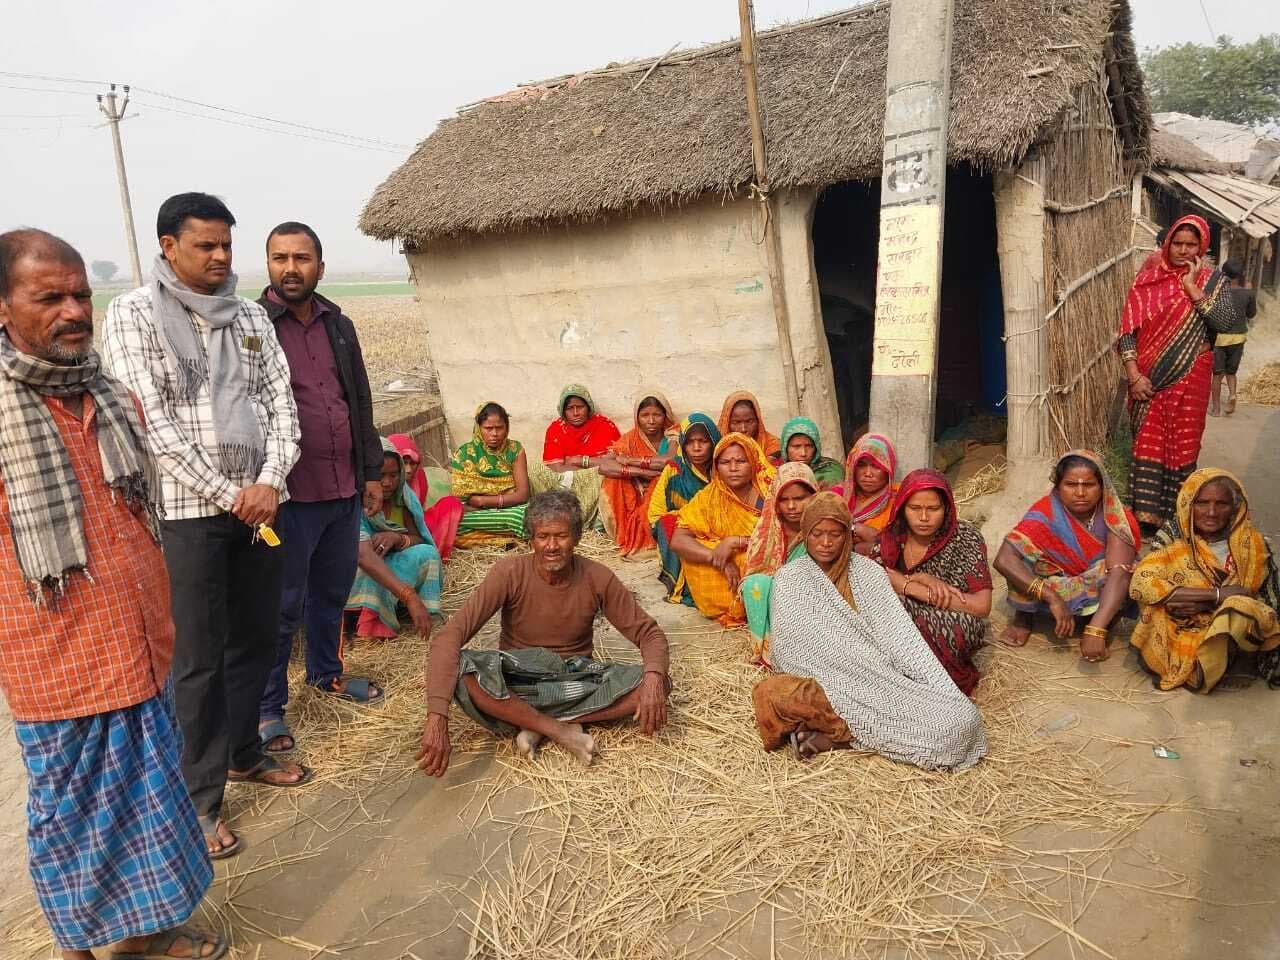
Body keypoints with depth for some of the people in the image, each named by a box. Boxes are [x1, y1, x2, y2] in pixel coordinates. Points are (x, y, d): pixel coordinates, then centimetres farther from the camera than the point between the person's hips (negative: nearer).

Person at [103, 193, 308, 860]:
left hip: (260, 501, 5)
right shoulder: (133, 314, -4)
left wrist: (270, 481, -9)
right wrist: (227, 493, -14)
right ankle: (201, 797, 16)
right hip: (189, 509, -5)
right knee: (200, 656, 2)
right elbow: (152, 422, -12)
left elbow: (281, 402, 6)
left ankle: (243, 753, 34)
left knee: (258, 637, 14)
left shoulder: (251, 316, 10)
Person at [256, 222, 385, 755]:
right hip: (289, 495, -6)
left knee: (332, 591, 20)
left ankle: (326, 672, 40)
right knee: (281, 604, 4)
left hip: (344, 491, 6)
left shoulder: (339, 325, 10)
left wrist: (372, 472, 14)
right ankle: (267, 707, 20)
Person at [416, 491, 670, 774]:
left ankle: (535, 725, -19)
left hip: (576, 678, 2)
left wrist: (653, 677, -29)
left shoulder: (598, 578, -10)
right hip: (516, 679, -2)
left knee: (658, 683, -24)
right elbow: (450, 636, -24)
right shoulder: (510, 573, -16)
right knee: (461, 669, -34)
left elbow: (649, 633, -5)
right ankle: (563, 731, -23)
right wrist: (437, 714, -38)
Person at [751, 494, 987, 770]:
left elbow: (900, 634, 3)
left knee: (962, 718, -24)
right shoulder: (788, 579, 6)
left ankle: (832, 734, -20)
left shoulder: (868, 572, 11)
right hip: (824, 682, -3)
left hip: (880, 677, 3)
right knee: (770, 693, -36)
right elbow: (788, 649, 0)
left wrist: (943, 692, -9)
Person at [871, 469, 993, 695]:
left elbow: (982, 606, -19)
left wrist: (905, 585, -21)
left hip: (955, 631, -3)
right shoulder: (892, 536, -1)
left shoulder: (965, 539, -10)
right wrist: (920, 580, -25)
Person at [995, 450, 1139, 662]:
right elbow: (1004, 559, -36)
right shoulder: (1046, 513, -25)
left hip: (1098, 592, 0)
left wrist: (1095, 630, -49)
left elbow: (1119, 572, -37)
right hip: (1056, 587, 0)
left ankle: (1103, 623, -3)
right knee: (1023, 551, -29)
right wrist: (1052, 597, -45)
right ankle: (1024, 616, -4)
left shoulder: (1115, 517, -24)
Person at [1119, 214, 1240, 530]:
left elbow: (1226, 322, -13)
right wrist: (1134, 376, -12)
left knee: (1182, 445, 6)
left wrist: (1192, 287, -14)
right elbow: (1128, 330, -4)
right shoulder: (1147, 279, 1)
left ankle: (1177, 514, 19)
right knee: (1148, 443, 0)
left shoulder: (1211, 281, 2)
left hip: (1190, 379, 0)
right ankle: (1145, 514, 5)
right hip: (1149, 379, 0)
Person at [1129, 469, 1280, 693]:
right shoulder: (1173, 536, -3)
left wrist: (1206, 605, -16)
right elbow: (1140, 584, -17)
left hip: (1230, 633, 2)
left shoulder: (1252, 545, 2)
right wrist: (1217, 595, -18)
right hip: (1179, 631, -1)